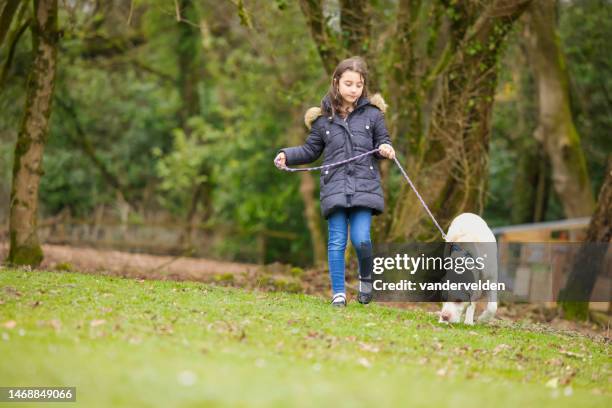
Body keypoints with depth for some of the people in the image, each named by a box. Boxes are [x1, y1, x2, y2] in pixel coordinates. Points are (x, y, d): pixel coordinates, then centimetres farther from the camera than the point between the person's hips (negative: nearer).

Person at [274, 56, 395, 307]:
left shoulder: (372, 114, 7)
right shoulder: (323, 118, 10)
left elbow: (382, 142, 13)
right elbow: (311, 150, 19)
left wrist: (385, 149, -9)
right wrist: (287, 155, 6)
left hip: (364, 187, -1)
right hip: (335, 189, 1)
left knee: (361, 240, -11)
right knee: (336, 242, -2)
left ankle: (366, 277, 17)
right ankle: (338, 292, 6)